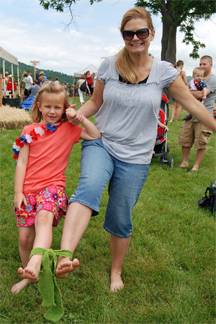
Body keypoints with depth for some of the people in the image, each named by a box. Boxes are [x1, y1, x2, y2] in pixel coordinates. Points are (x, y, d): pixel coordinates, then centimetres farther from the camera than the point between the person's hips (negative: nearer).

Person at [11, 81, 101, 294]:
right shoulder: (30, 131, 6)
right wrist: (18, 193, -1)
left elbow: (97, 136, 3)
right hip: (28, 189, 2)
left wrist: (82, 118, -6)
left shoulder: (68, 129, 7)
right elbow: (21, 163, 3)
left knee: (43, 218, -34)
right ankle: (28, 275, 27)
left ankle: (35, 264, -52)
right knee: (24, 237, 5)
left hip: (53, 186, -2)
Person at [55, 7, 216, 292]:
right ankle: (64, 257, -46)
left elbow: (193, 104, 5)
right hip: (100, 143, 1)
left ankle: (116, 271, 32)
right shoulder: (109, 66, 0)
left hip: (135, 157, 0)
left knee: (120, 220, 6)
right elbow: (96, 102, 11)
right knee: (89, 187, -33)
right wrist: (78, 114, -9)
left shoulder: (164, 72, -3)